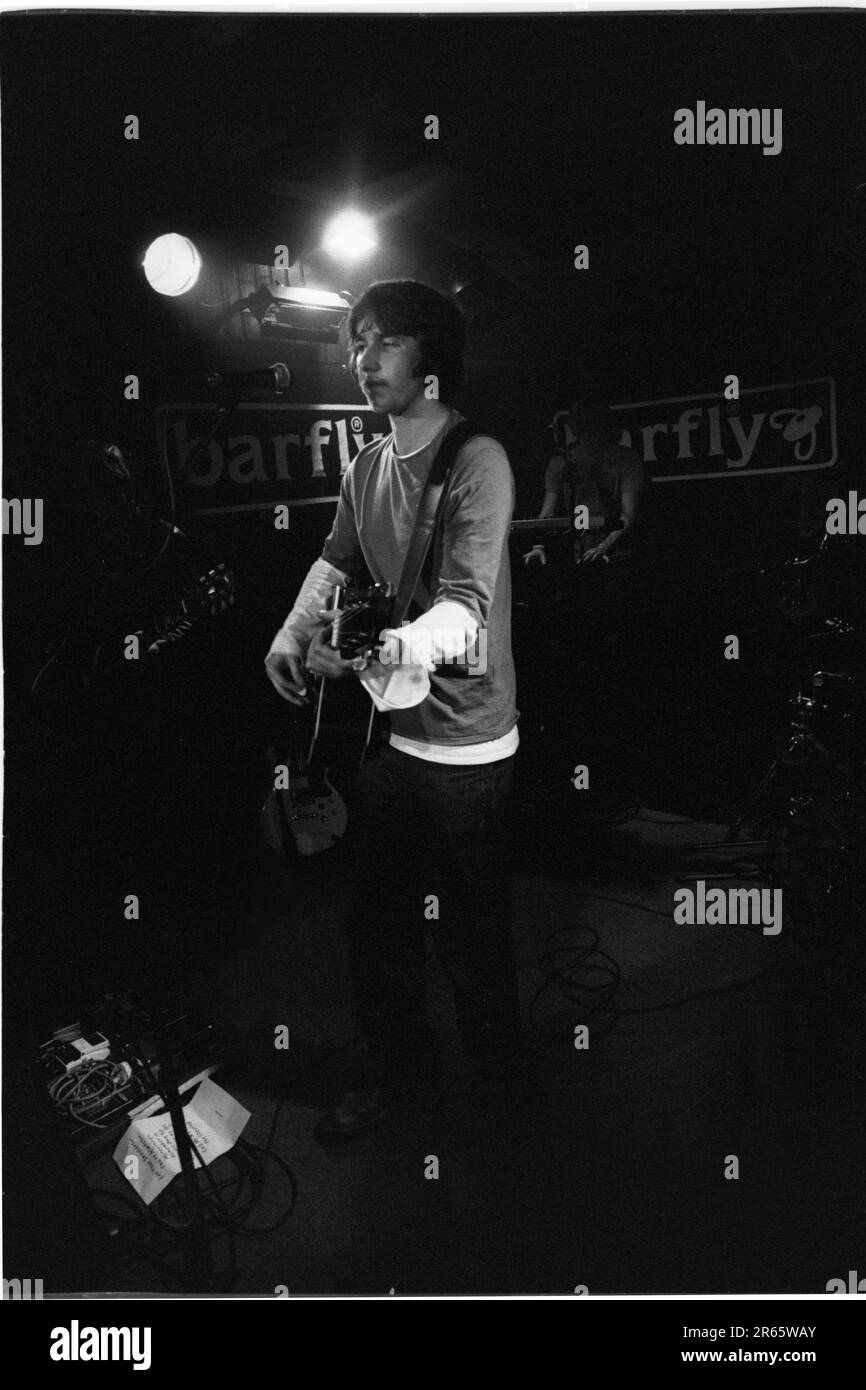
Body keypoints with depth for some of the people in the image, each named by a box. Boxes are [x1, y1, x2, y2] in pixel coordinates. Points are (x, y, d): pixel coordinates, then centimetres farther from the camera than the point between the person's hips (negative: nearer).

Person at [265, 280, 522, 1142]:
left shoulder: (477, 462, -17)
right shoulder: (367, 466, 7)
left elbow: (465, 610, -27)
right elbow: (337, 560, 21)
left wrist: (382, 654, -44)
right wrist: (293, 635, 2)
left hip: (464, 747, -7)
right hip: (390, 732, 7)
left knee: (471, 940, 5)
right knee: (374, 920, 16)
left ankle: (495, 1087, 29)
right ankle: (392, 1073, 38)